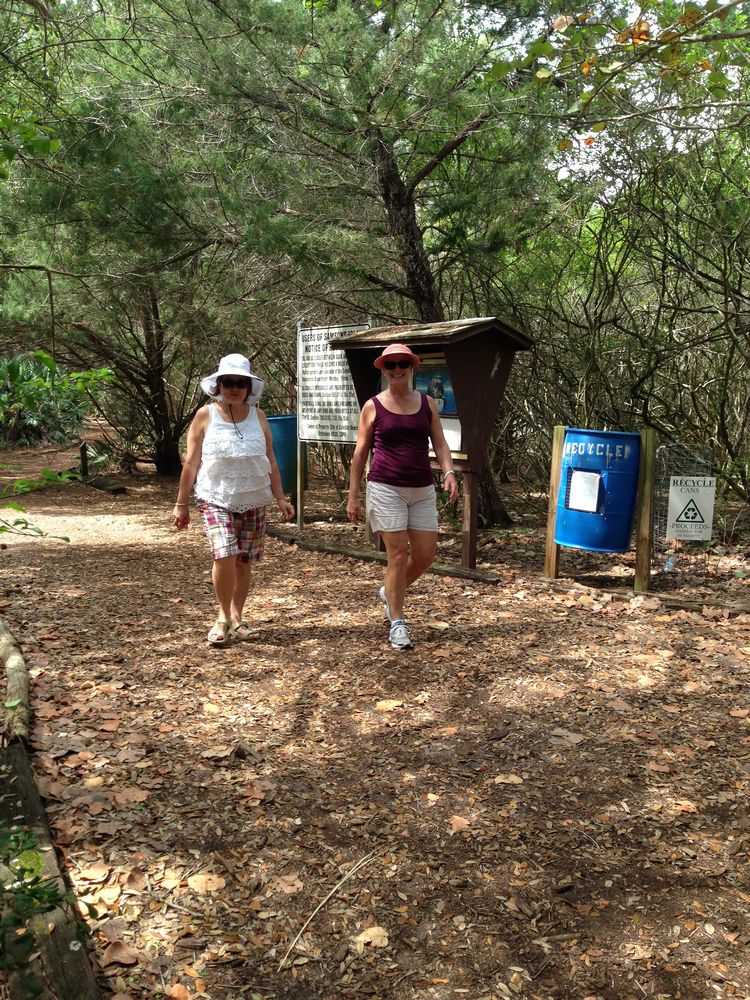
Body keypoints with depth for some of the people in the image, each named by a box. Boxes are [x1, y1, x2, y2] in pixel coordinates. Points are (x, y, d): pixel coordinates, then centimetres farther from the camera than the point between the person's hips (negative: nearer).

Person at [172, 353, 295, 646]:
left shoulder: (257, 416, 7)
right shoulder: (205, 416, -1)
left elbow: (270, 462, 11)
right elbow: (191, 463, 0)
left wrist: (280, 498, 6)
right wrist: (181, 504, 0)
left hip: (254, 502, 3)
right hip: (216, 500, -3)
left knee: (243, 562, 7)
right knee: (224, 555, -19)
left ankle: (237, 618, 23)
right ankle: (223, 616, 0)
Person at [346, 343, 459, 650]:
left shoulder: (427, 403, 10)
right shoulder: (373, 406, 2)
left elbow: (440, 443, 9)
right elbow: (360, 452, 4)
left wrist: (449, 471, -11)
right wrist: (352, 496, 2)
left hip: (422, 489, 4)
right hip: (386, 488, -4)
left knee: (426, 554, 4)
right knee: (398, 554, -5)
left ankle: (390, 592, 32)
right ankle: (397, 623, 8)